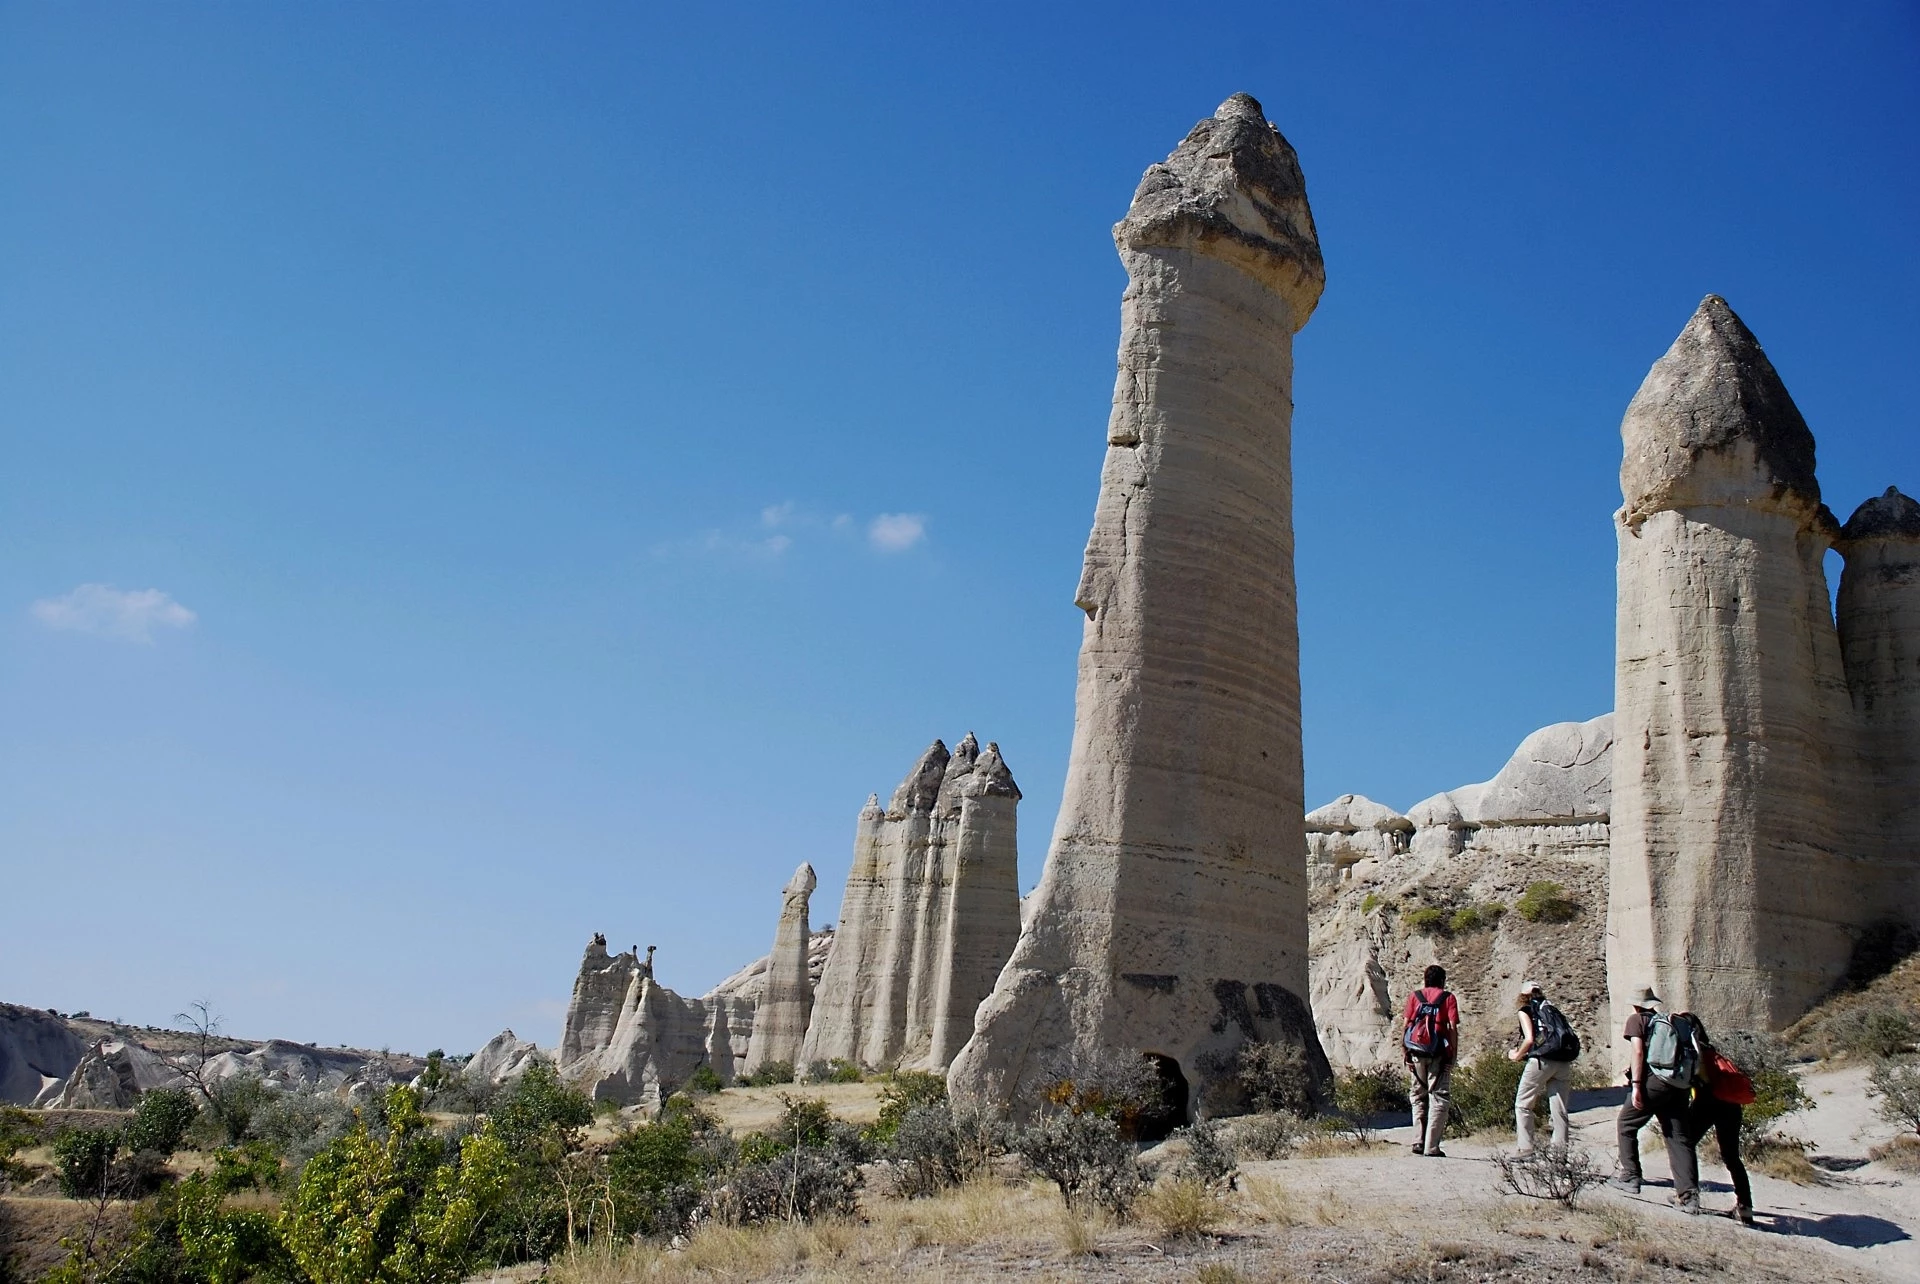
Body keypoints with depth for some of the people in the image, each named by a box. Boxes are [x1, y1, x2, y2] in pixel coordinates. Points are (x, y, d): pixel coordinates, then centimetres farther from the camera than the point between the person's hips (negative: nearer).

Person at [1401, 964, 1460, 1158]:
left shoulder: (1414, 996, 10)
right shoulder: (1448, 998, 4)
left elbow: (1405, 1025, 3)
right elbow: (1453, 1028, -5)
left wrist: (1404, 1053, 6)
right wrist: (1453, 1055, -3)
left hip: (1416, 1054, 3)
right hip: (1439, 1055, -2)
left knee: (1419, 1097, 15)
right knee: (1439, 1097, 2)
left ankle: (1418, 1142, 10)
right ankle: (1432, 1147, -3)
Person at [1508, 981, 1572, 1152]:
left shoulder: (1525, 1011, 7)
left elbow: (1529, 1039, -6)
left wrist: (1517, 1055, 9)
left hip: (1542, 1061, -5)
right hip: (1564, 1062, 5)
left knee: (1523, 1105, 5)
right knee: (1560, 1109, 7)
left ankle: (1526, 1150, -1)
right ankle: (1561, 1150, 5)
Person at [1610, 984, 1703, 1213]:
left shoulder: (1637, 1020, 4)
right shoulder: (1670, 1021, 21)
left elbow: (1638, 1051, -9)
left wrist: (1635, 1084, -12)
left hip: (1655, 1081, -6)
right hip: (1680, 1085, 6)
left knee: (1627, 1124, 13)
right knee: (1678, 1136, 6)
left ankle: (1629, 1176, 13)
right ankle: (1689, 1196, 2)